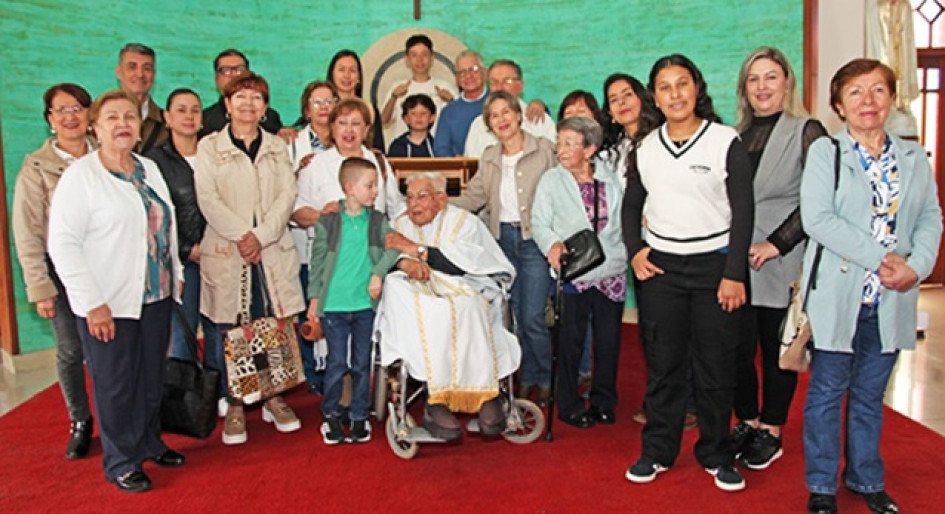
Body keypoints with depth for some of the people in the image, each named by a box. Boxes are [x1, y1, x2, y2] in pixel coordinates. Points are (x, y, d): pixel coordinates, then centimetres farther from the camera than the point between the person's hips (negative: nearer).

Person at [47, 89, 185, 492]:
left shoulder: (149, 169, 10)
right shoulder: (80, 175, -10)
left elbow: (168, 227, 17)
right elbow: (62, 244, -14)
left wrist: (176, 274, 11)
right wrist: (92, 303, -18)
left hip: (156, 297, 6)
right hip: (108, 305, -6)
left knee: (152, 378, 15)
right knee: (115, 385, 5)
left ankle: (149, 444, 34)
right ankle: (121, 463, 22)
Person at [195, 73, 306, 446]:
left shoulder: (277, 147, 14)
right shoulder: (209, 147, 7)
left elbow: (287, 195, 3)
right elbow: (207, 199, -4)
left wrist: (260, 235, -11)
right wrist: (241, 236, -15)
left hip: (273, 249, 2)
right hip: (225, 251, -2)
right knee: (227, 329, 0)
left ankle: (273, 397, 17)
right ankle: (234, 406, 12)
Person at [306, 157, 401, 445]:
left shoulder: (377, 221, 3)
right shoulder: (327, 222, -3)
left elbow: (394, 247, -4)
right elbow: (317, 261, 3)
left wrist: (378, 273, -16)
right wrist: (314, 297, 5)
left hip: (365, 304, 2)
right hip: (334, 305, -2)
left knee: (362, 364, 10)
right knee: (337, 363, 3)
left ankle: (359, 416, 24)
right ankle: (330, 415, 22)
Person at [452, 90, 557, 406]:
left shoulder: (544, 150, 0)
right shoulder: (489, 158, 14)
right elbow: (473, 198, 11)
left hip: (534, 239, -4)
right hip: (503, 239, 4)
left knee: (532, 317, -7)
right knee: (516, 314, 8)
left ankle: (545, 381, 11)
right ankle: (526, 379, 21)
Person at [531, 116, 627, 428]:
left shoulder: (610, 178, 8)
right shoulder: (551, 180, 3)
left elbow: (624, 220, 16)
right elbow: (539, 223, -2)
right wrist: (553, 243, -21)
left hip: (611, 272, 3)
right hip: (574, 273, -2)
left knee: (609, 339, 9)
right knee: (572, 341, 3)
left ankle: (603, 401, 26)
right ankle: (569, 405, 18)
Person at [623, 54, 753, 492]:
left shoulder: (725, 141, -3)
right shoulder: (646, 147, 7)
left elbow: (743, 211, -4)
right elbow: (632, 205, 17)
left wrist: (734, 273, -9)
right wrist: (634, 251, 2)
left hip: (714, 263, -2)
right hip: (659, 265, 3)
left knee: (715, 365, 5)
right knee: (662, 362, 8)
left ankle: (716, 454, 21)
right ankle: (658, 451, 21)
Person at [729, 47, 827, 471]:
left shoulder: (806, 132, -2)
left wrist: (777, 243, -15)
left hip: (781, 263, -4)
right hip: (736, 261, 4)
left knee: (777, 349, 7)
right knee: (737, 347, 5)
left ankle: (771, 432, 22)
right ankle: (747, 422, 25)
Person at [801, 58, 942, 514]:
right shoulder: (824, 152, -3)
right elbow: (816, 218, -14)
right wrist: (880, 258, -18)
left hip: (890, 301, 4)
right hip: (837, 295, -4)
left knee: (870, 395, 15)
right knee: (827, 392, 6)